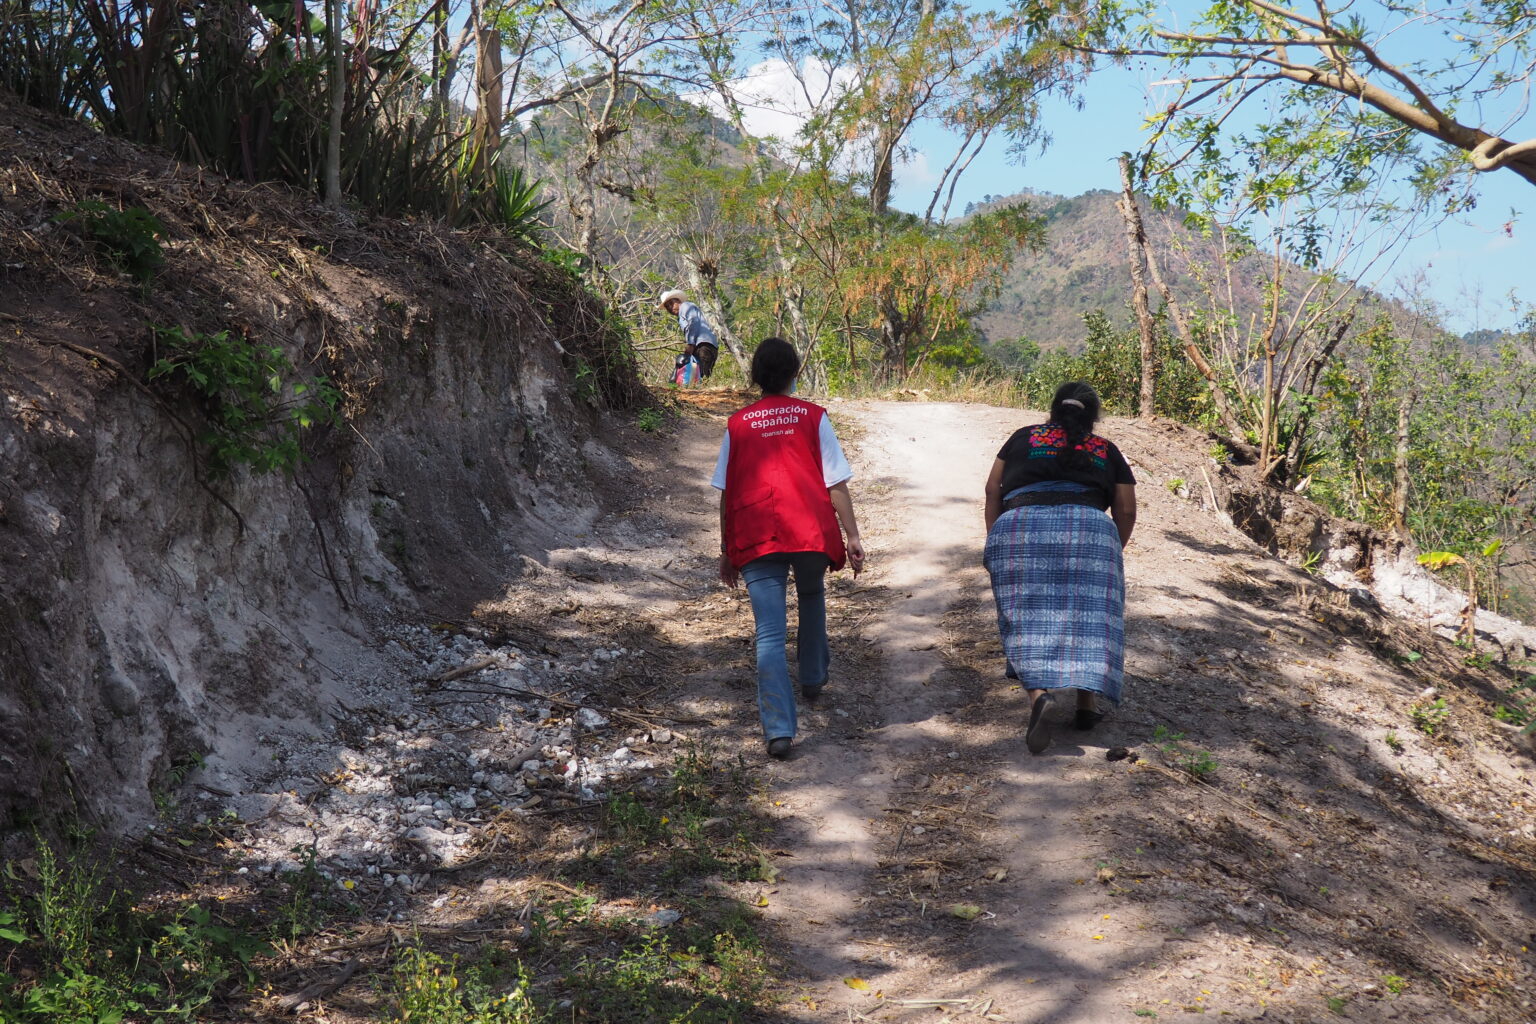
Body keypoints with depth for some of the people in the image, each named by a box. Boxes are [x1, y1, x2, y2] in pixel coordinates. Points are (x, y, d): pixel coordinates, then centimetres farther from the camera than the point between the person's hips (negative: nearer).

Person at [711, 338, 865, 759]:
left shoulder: (738, 424, 10)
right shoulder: (813, 417, 6)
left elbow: (726, 494, 9)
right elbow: (836, 484, 0)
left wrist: (726, 552, 15)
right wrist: (852, 537, 4)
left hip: (755, 537, 0)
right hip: (812, 531, 0)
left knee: (769, 633, -4)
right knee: (812, 598, 31)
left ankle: (779, 729, -14)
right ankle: (813, 678, 42)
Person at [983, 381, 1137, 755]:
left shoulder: (1024, 437, 23)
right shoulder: (1107, 451, 22)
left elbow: (993, 490, 17)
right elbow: (1126, 510, 17)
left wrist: (994, 538, 22)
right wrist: (1114, 550, 31)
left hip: (1021, 528, 0)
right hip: (1089, 529, 0)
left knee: (1029, 619, -4)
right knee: (1089, 616, 9)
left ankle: (1039, 692, -25)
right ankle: (1088, 699, 3)